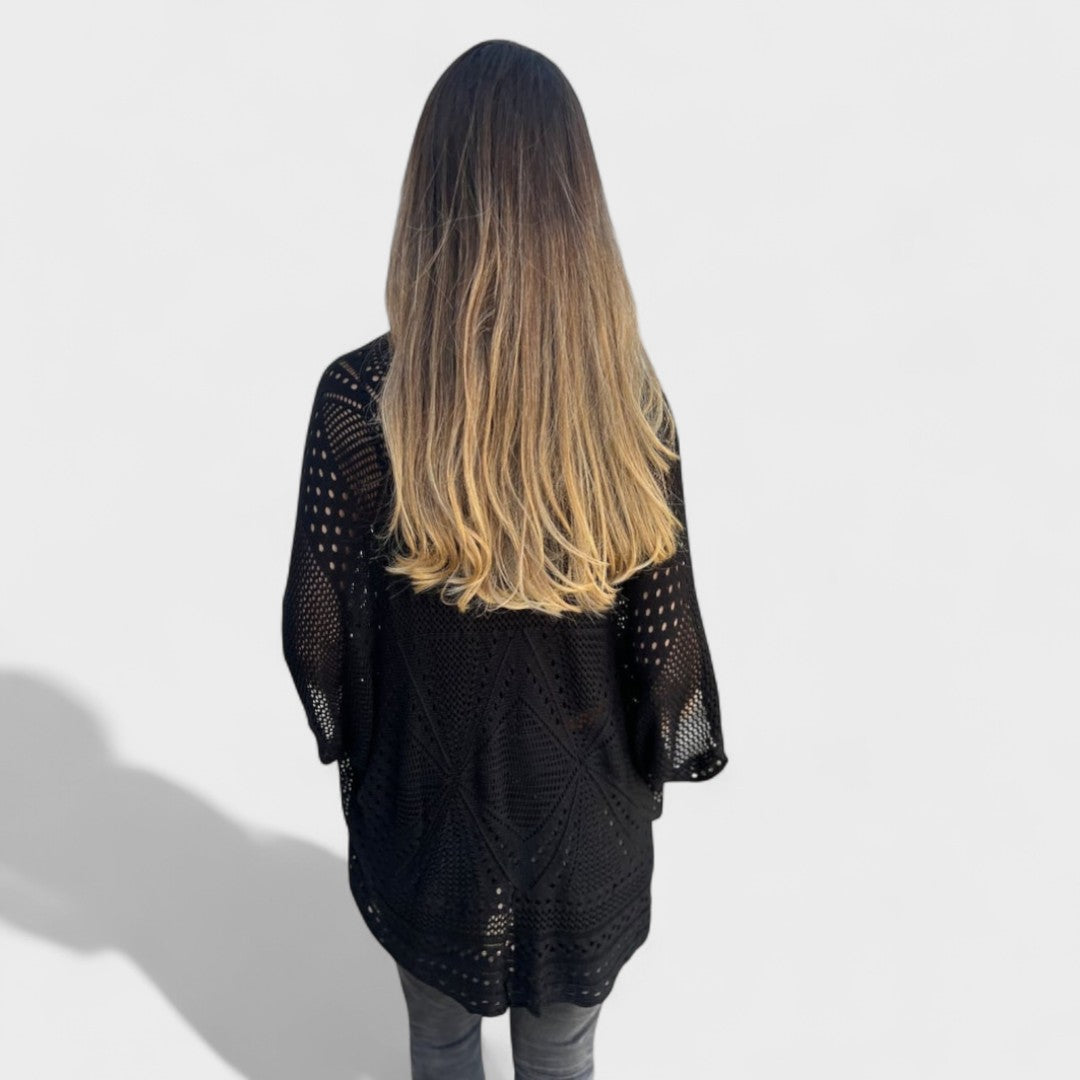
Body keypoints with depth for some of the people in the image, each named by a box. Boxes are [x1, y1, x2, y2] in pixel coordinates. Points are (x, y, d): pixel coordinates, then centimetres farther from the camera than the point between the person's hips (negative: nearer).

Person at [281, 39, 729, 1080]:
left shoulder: (356, 399, -23)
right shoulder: (631, 401, -20)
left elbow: (315, 628, -13)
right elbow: (666, 630, -12)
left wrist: (349, 744, 7)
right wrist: (657, 766, 7)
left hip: (422, 804, 0)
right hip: (583, 810, 1)